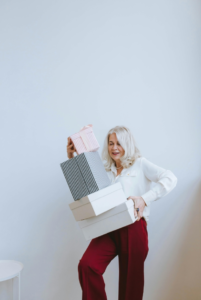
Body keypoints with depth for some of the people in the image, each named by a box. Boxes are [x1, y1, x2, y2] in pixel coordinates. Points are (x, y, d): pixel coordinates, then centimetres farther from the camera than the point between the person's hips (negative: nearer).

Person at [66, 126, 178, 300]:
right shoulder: (106, 170, 21)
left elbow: (170, 179, -7)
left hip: (133, 227, -3)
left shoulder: (139, 164, 6)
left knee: (131, 278, 4)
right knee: (86, 265, -19)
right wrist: (72, 158, 9)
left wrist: (144, 199, -18)